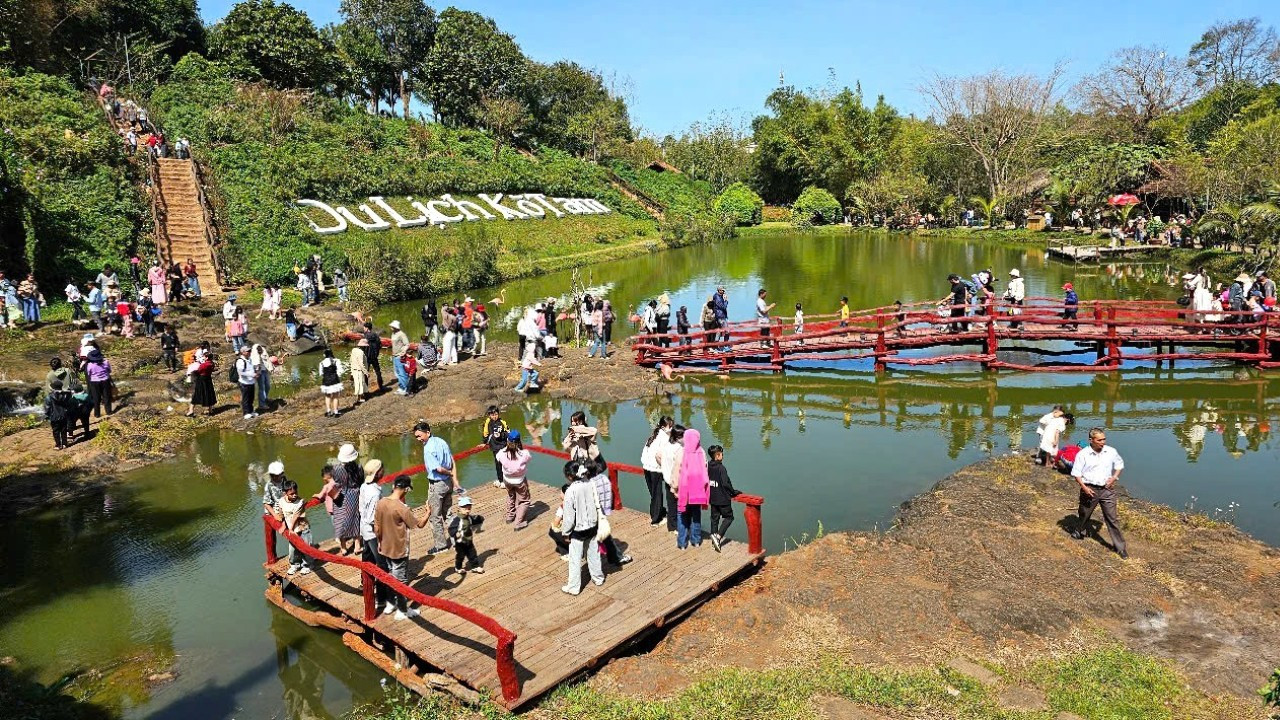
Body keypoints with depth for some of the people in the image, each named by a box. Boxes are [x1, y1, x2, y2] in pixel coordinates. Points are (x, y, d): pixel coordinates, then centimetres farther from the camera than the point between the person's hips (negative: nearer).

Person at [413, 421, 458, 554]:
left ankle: (441, 544, 12)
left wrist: (449, 473, -7)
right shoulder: (441, 441, 2)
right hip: (448, 483, 8)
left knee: (434, 516, 5)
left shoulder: (428, 449, -23)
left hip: (437, 485, -8)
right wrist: (455, 479, 4)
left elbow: (438, 468, -27)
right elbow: (452, 462, 4)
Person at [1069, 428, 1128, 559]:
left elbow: (1120, 465, 15)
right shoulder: (1083, 454, -9)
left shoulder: (1111, 452, -1)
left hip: (1107, 489, 1)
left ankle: (1120, 547, 8)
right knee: (1084, 514, 16)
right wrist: (1084, 487, -16)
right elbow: (1076, 473, -5)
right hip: (1090, 489, -1)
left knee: (1112, 518, 1)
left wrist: (1114, 478, -1)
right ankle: (1079, 532, 43)